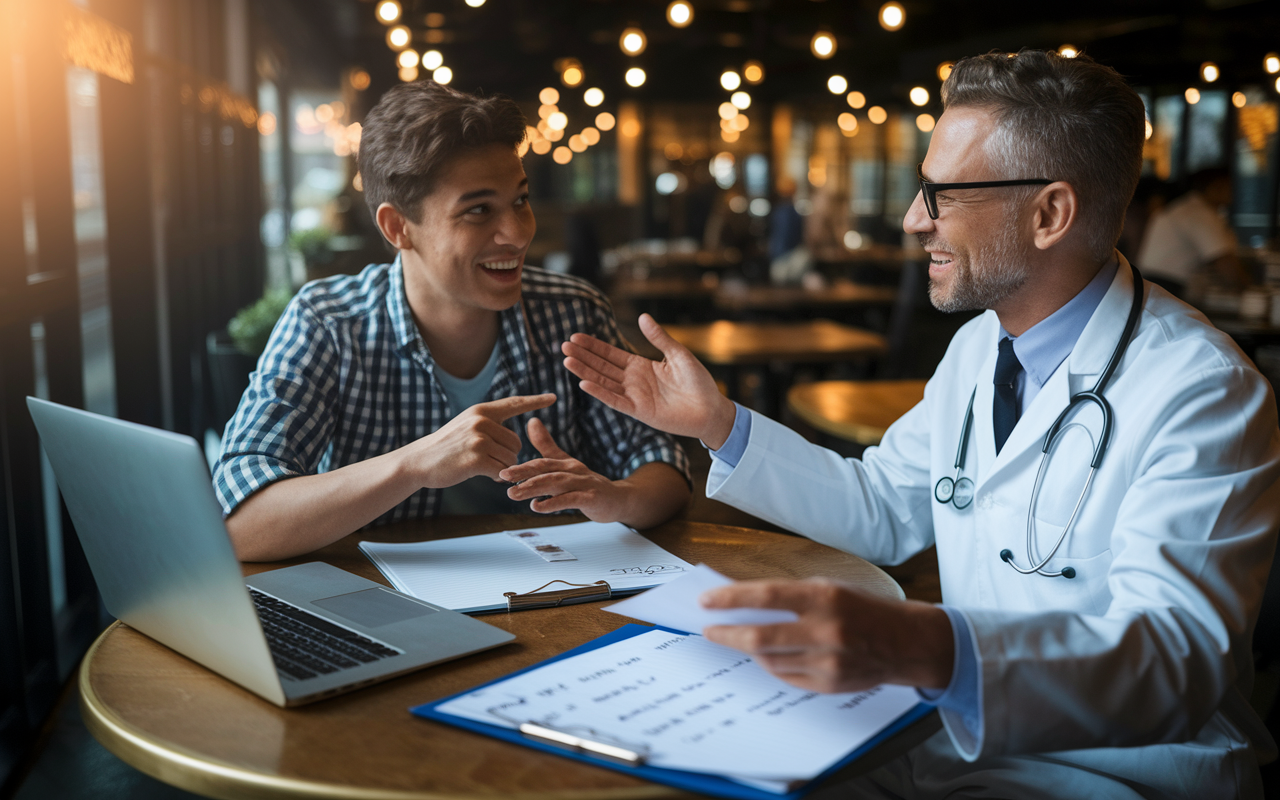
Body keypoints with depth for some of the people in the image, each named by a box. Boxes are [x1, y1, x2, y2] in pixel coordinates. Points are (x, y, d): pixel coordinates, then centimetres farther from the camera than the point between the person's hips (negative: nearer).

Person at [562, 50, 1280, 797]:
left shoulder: (1203, 392, -19)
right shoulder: (977, 347, 7)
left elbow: (1175, 655, -29)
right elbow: (883, 509, 15)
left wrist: (930, 650, -47)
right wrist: (720, 424, 5)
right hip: (952, 732, 7)